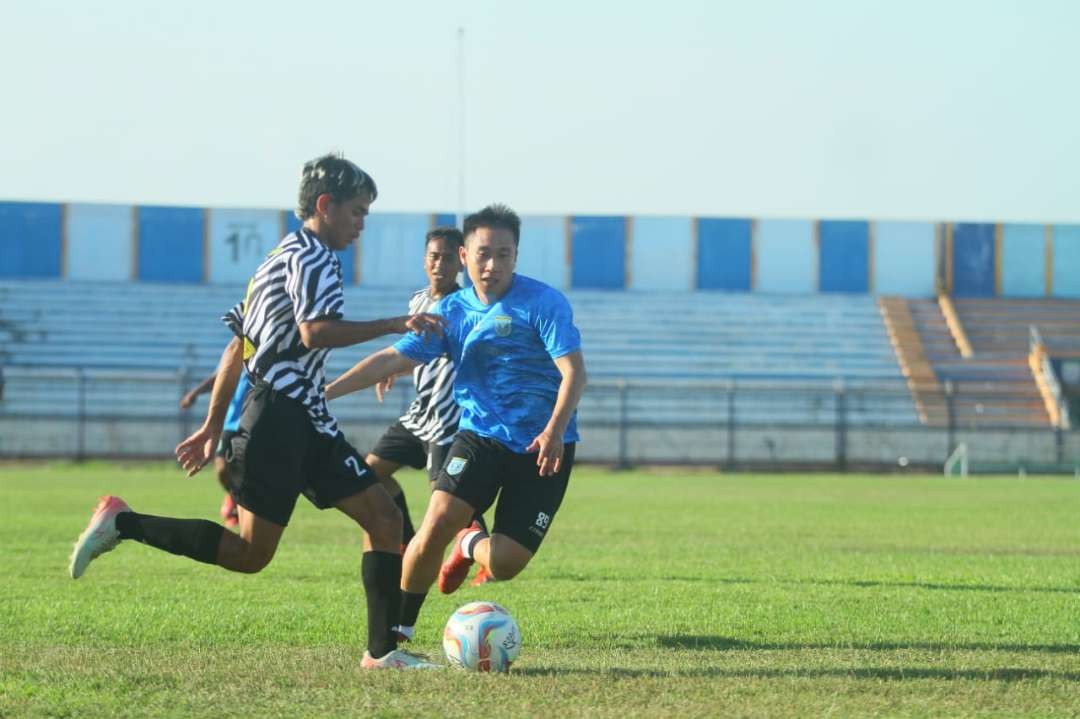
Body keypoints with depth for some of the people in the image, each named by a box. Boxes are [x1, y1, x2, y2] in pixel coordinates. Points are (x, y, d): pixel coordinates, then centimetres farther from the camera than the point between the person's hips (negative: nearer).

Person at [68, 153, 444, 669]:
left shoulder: (283, 257, 23)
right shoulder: (312, 255, -7)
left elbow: (236, 349, 24)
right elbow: (315, 332, -24)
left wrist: (212, 427, 24)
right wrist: (397, 325, -18)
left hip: (303, 422, 10)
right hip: (283, 415, -10)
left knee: (383, 515, 3)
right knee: (251, 552, -11)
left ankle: (383, 651, -1)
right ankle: (122, 523, -4)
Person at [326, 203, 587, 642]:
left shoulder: (544, 304, -8)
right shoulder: (452, 311, 6)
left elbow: (573, 371, -16)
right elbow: (395, 358, 7)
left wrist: (555, 431, -31)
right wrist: (326, 391, -1)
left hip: (541, 446, -3)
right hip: (479, 436, 3)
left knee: (504, 564, -11)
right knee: (438, 522, -22)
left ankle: (471, 546, 28)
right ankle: (399, 627, -1)